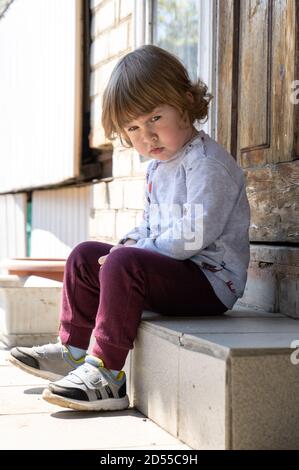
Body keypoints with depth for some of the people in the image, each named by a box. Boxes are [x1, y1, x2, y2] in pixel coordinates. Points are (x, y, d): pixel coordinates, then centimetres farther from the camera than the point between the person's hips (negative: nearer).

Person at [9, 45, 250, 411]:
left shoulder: (207, 164, -17)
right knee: (85, 256, 11)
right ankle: (74, 351, 15)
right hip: (171, 271, 10)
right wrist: (130, 244, 2)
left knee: (123, 265, -31)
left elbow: (193, 236, -26)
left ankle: (107, 372, -27)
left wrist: (132, 252, -18)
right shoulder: (156, 166, 14)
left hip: (210, 279, -10)